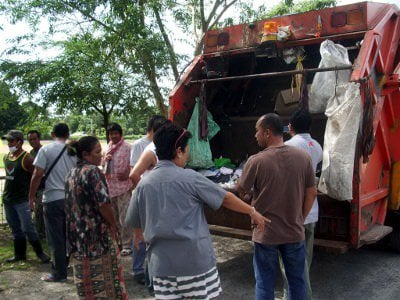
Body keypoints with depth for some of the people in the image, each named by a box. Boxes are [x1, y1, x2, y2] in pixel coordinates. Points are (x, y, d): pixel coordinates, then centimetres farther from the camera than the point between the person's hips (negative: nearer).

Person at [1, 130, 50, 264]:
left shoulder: (26, 158, -14)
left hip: (21, 200, -7)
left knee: (28, 228, -6)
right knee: (16, 230, 14)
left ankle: (40, 252, 8)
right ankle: (19, 254, 24)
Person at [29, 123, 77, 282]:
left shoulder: (46, 149, -5)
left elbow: (37, 175, -10)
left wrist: (32, 196, -1)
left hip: (53, 199, -4)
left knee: (56, 238, 3)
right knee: (69, 235, 18)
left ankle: (59, 273, 9)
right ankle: (66, 263, 30)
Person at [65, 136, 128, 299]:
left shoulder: (71, 174, 9)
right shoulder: (92, 171, -15)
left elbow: (70, 205, 14)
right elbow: (103, 203, -22)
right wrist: (113, 225, -6)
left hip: (77, 235, 8)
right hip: (97, 234, -7)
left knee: (85, 282, 16)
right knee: (103, 280, 6)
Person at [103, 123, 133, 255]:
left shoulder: (127, 147, -6)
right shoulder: (107, 148, 14)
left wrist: (127, 175, -20)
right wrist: (106, 159, 2)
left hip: (123, 187, -6)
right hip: (110, 187, 7)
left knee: (124, 217, -6)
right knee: (113, 217, 16)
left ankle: (127, 245, 4)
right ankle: (116, 241, 30)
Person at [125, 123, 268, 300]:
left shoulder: (144, 183, 1)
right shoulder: (189, 178, -10)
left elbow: (133, 221, 13)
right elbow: (226, 198, 0)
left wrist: (139, 234, 35)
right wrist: (252, 212, 14)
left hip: (163, 263, 4)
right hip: (195, 261, -3)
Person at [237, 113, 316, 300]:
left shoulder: (256, 161, -17)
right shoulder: (303, 157, -6)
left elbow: (241, 191, -3)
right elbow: (311, 193, 1)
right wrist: (300, 219, 13)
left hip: (266, 234, -3)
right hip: (295, 232, 3)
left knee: (264, 284, 11)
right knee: (297, 280, 18)